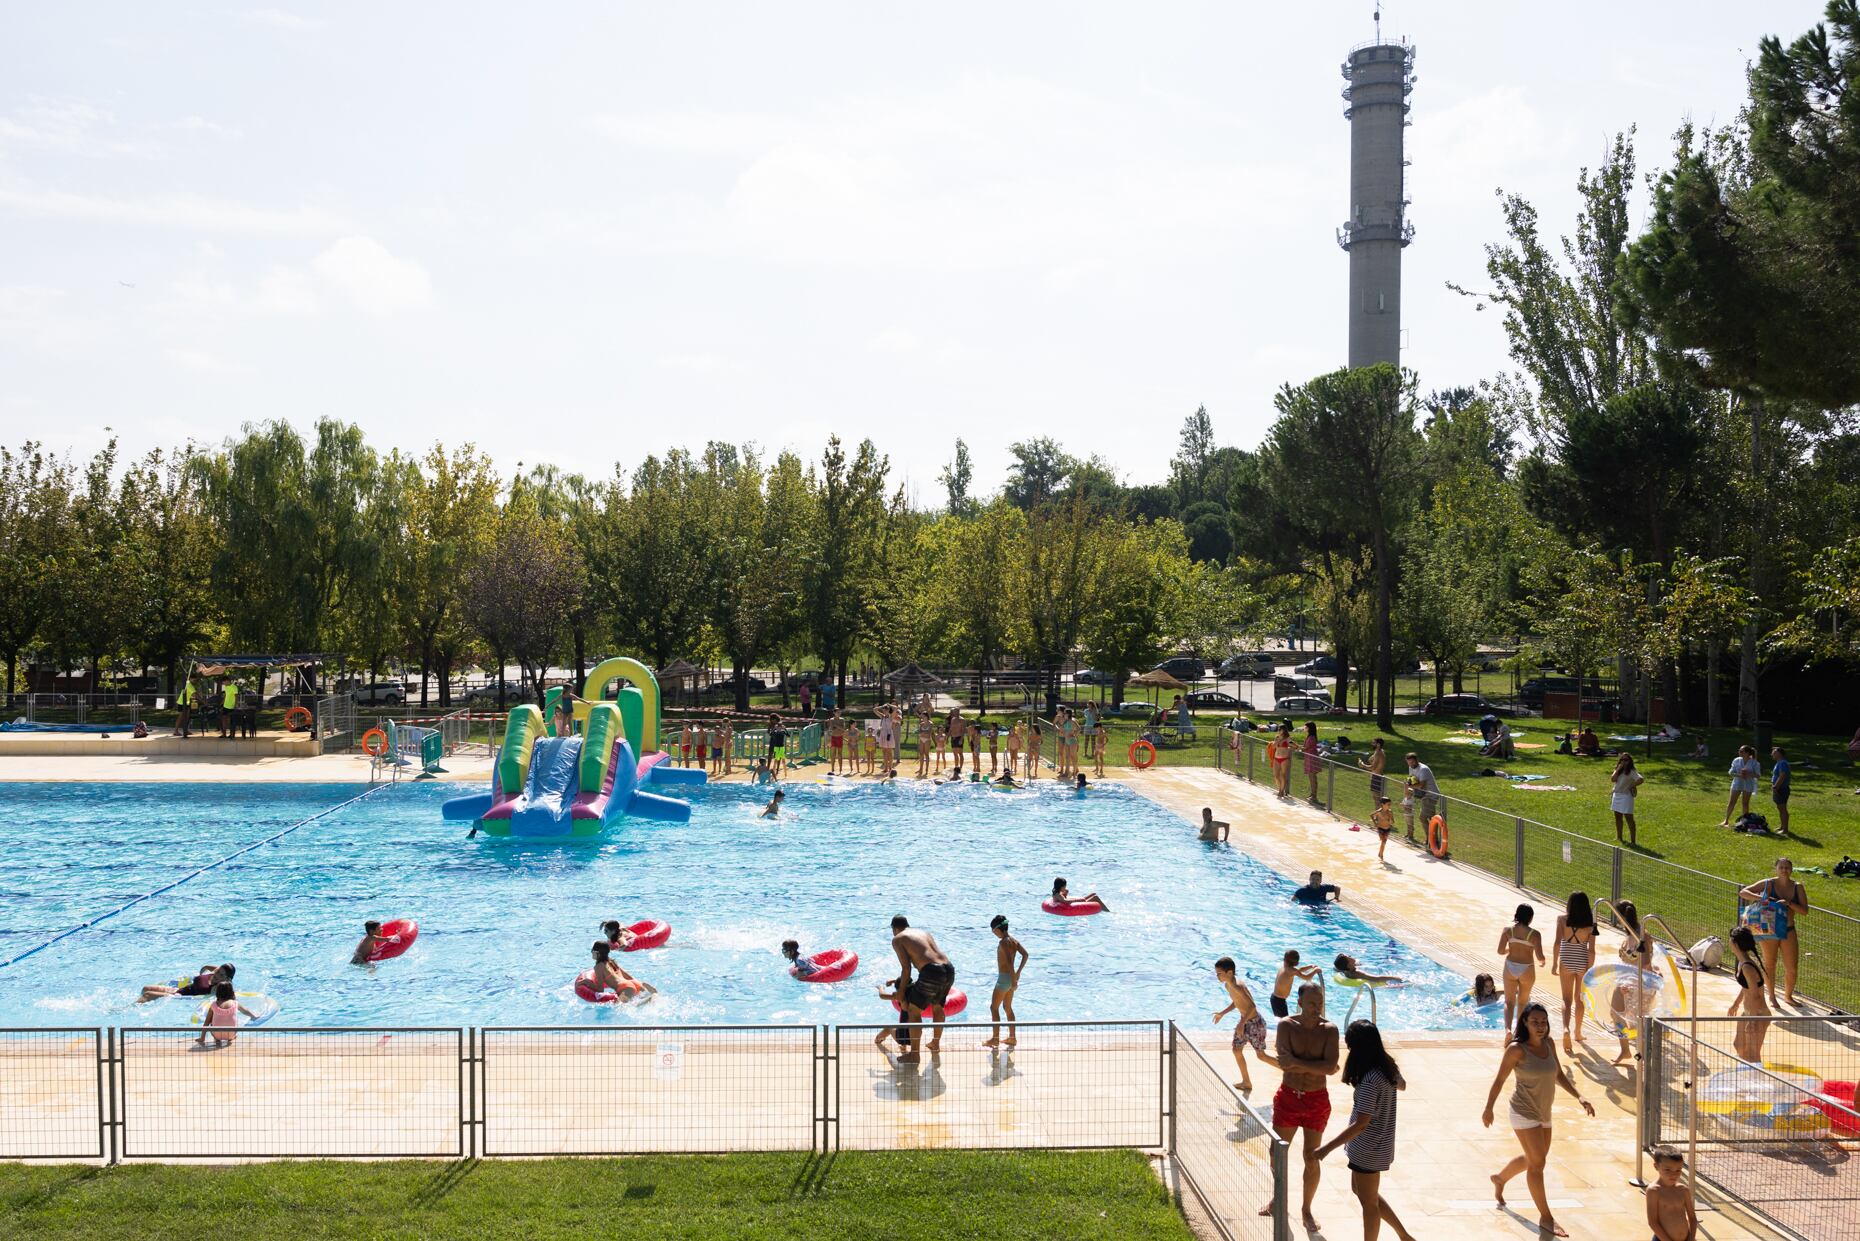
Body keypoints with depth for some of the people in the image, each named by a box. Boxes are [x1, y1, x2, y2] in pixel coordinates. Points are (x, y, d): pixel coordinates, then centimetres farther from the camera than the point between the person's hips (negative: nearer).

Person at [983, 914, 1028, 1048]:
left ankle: (995, 1038, 4)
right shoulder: (1013, 940, 7)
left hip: (1004, 978, -9)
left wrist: (1014, 980, -23)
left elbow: (1009, 963, -26)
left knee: (994, 1007, 1)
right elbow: (1025, 954, 6)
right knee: (1007, 1007, 18)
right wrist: (1018, 972, 7)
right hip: (1011, 977, 9)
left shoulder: (1003, 942, -19)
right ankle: (1012, 1037, 22)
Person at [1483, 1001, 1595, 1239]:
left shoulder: (1549, 1044, 0)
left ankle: (1500, 1178, 47)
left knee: (1535, 1159, 21)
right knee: (1537, 1162, -8)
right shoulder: (1517, 1049, -19)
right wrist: (1489, 1109, -11)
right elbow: (1499, 1079, -13)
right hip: (1524, 1112, -8)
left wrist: (1579, 1097, -4)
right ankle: (1546, 1218, 0)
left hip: (1543, 1113, 8)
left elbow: (1559, 1076, 8)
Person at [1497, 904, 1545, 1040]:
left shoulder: (1508, 930, -5)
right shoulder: (1535, 934, -11)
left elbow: (1500, 951, -7)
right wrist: (1542, 961, 10)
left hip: (1510, 968, 1)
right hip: (1527, 970, -1)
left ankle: (1508, 1028, -12)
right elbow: (1539, 956, -13)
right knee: (1522, 1002, 20)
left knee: (1509, 1002, 10)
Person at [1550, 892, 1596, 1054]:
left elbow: (1558, 942, -9)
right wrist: (1590, 969, 1)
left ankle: (1566, 1028, -22)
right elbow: (1591, 949, -6)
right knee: (1579, 998, 19)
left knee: (1567, 999, 3)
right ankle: (1578, 1033, 30)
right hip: (1583, 963, 1)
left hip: (1566, 962, -1)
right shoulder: (1590, 923, -5)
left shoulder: (1562, 918, -6)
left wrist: (1555, 963, -3)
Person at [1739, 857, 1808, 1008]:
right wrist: (1760, 898, -24)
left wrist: (1789, 903, -23)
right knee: (1770, 965, 9)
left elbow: (1804, 910, -7)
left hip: (1789, 931, 2)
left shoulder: (1797, 887, 1)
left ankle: (1788, 996, 27)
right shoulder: (1768, 884, -6)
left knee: (1791, 969, 4)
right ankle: (1772, 997, 25)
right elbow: (1743, 893, -8)